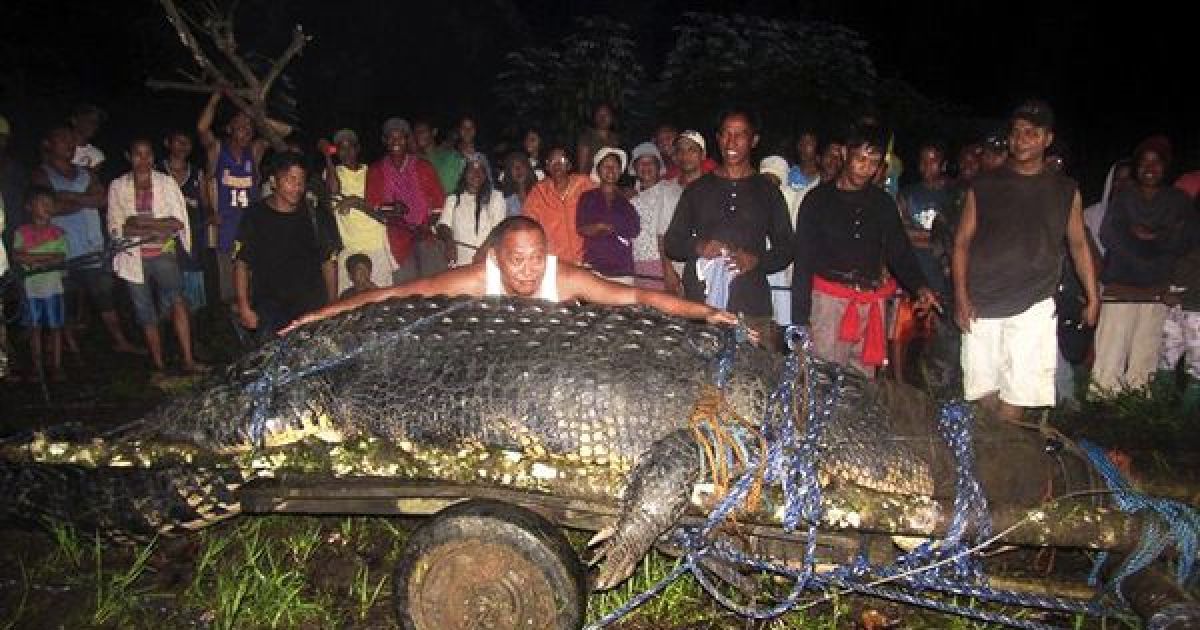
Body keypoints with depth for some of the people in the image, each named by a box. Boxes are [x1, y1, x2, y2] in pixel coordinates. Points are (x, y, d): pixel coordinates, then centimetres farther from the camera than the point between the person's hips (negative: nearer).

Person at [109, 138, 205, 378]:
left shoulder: (167, 182, 5)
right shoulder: (118, 187, 4)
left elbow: (179, 221, -2)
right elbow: (115, 228, -2)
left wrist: (142, 223, -13)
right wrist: (159, 226, -14)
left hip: (163, 254, -1)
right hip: (134, 258, 1)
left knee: (176, 300, -23)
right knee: (147, 316, 6)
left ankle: (188, 360, -23)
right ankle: (159, 366, 17)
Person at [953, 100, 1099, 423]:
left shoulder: (1065, 191, 11)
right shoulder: (984, 186, 7)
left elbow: (1079, 246, 15)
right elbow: (962, 243, 6)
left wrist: (1093, 298, 6)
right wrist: (961, 296, -4)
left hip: (1033, 306, 0)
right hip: (982, 306, 0)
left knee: (1018, 394, -7)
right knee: (984, 391, 1)